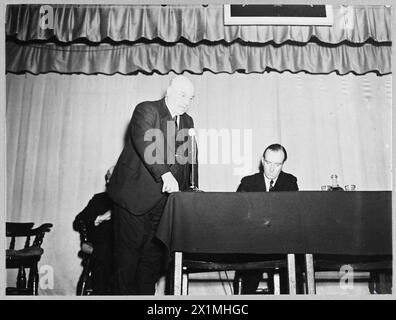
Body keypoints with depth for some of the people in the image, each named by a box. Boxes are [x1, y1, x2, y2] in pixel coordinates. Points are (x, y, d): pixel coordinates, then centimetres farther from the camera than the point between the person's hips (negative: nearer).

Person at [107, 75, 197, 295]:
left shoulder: (188, 122, 15)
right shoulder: (146, 110, -7)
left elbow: (189, 159, 16)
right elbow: (145, 143, -24)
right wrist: (165, 174, -36)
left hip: (164, 200, 6)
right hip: (135, 195, -6)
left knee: (155, 255, 9)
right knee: (128, 252, 2)